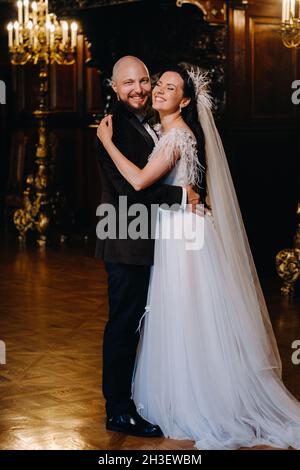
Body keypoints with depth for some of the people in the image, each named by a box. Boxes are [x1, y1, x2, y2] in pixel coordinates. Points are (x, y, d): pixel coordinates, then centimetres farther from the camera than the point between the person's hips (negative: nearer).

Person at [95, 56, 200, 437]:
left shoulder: (143, 124, 16)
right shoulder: (116, 126, -17)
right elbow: (130, 187, -24)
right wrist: (181, 195, -17)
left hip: (139, 244, 10)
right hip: (126, 245, -10)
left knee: (129, 324, 18)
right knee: (123, 325, -2)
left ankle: (122, 400, 30)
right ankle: (119, 413, 8)